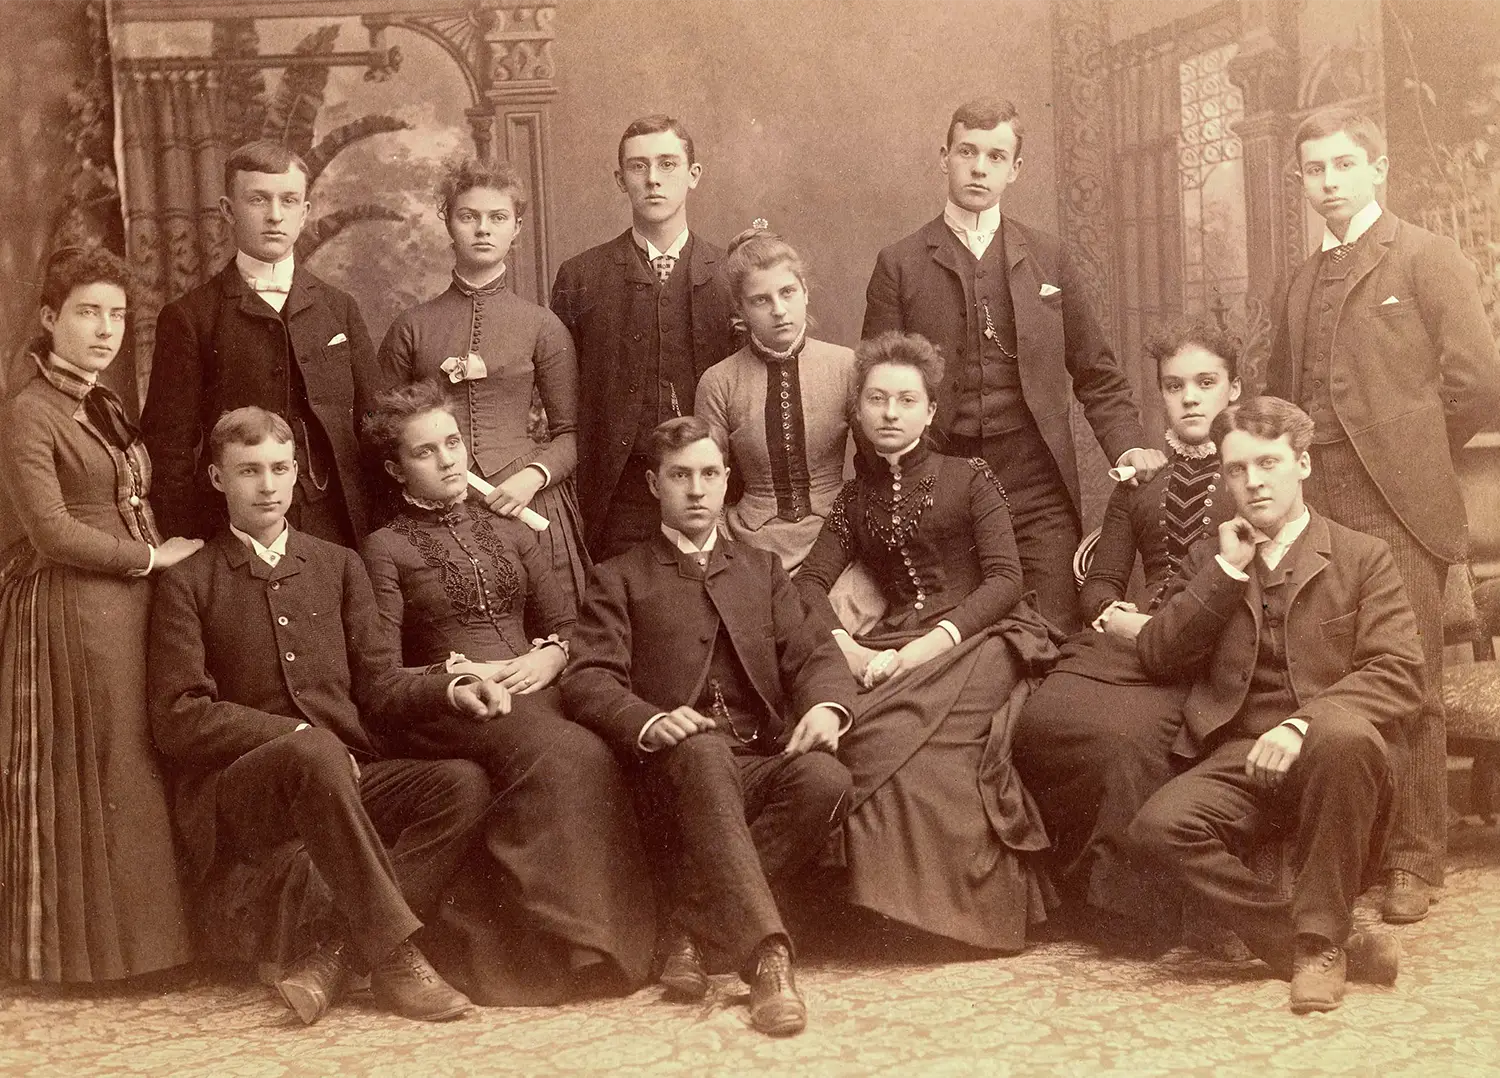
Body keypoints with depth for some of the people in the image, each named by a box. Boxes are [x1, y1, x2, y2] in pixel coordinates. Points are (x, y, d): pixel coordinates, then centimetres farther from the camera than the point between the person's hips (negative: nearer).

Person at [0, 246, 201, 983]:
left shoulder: (105, 410, 17)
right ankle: (82, 941, 8)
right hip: (69, 614, -8)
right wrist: (148, 556, -8)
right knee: (84, 778, -3)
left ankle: (135, 933, 16)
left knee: (138, 776, 8)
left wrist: (159, 556, 2)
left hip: (132, 606, 8)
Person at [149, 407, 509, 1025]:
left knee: (465, 784, -23)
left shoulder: (338, 566, 19)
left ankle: (336, 958, -28)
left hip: (348, 780, 5)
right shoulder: (187, 584, 6)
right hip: (238, 798, -4)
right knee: (315, 753, -37)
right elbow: (177, 718, -4)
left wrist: (452, 691, -7)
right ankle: (392, 956, -32)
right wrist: (299, 735, -15)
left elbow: (378, 685, 14)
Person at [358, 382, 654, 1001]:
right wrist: (459, 671, -11)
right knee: (568, 756, -36)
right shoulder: (386, 547, 11)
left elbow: (567, 625, 20)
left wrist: (548, 658, -1)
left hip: (533, 692, 4)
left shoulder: (509, 532, 26)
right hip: (448, 712, -4)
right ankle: (577, 943, -33)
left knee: (586, 761, -34)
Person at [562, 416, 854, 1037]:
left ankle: (695, 924, -20)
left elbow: (814, 654, 14)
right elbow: (589, 680, 2)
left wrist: (826, 705, -12)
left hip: (765, 762, 3)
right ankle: (765, 956, -47)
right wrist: (649, 723, -21)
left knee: (825, 778, -32)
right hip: (679, 768, -3)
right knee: (705, 751, -39)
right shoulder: (619, 579, 17)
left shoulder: (763, 570, 27)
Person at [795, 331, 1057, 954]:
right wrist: (847, 649, -11)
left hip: (981, 638, -4)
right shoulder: (856, 497, 22)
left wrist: (934, 643, -17)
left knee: (892, 735, -33)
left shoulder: (969, 481, 10)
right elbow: (810, 581, 10)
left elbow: (1005, 579, -1)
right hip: (892, 651, 4)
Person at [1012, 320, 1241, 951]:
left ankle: (1132, 913, -15)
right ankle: (1093, 893, -10)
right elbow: (1101, 579, 24)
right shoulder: (1139, 479, 26)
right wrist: (1112, 616, 0)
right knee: (1046, 718, -26)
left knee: (1125, 733, -33)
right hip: (1130, 635, 4)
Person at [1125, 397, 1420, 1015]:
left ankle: (1320, 941, -22)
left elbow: (1398, 673, -3)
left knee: (1345, 735, -39)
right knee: (1157, 828, -29)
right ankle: (1309, 944, -17)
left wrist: (1304, 723, -20)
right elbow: (1155, 657, 9)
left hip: (1327, 755, -2)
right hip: (1237, 760, 2)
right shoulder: (1208, 560, 21)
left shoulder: (1362, 557, 11)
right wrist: (1226, 571, 2)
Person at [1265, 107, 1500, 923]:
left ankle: (1414, 861, 7)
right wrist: (1299, 473, 12)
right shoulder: (1304, 281, 19)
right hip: (1317, 513, 5)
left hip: (1399, 513, -5)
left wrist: (1412, 458, 2)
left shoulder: (1425, 259, 2)